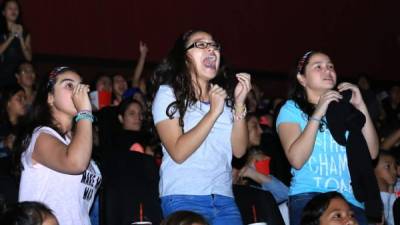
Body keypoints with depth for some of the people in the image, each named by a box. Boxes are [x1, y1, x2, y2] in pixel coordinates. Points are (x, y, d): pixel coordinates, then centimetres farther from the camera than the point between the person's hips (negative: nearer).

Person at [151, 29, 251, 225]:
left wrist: (239, 103, -6)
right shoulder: (168, 93, -1)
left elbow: (239, 150, 3)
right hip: (183, 199, -4)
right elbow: (178, 153, -12)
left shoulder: (225, 95, 12)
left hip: (224, 199, 4)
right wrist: (213, 113, -16)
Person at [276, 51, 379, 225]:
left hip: (351, 199, 3)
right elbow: (297, 160, -12)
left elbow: (371, 153, 4)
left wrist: (361, 107, -2)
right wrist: (317, 114, -15)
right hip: (309, 198, -3)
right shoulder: (291, 109, 2)